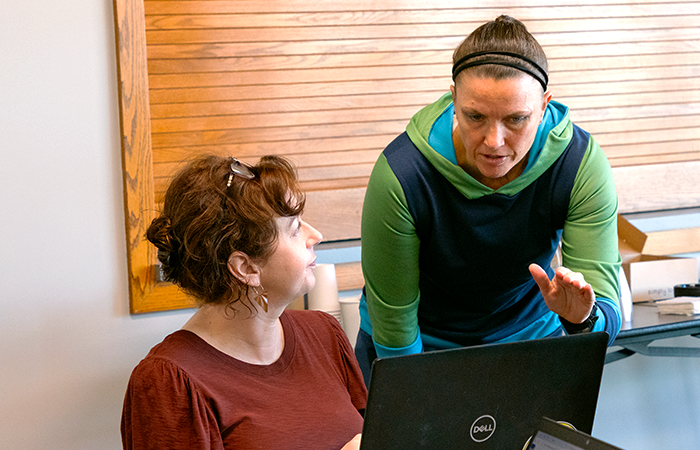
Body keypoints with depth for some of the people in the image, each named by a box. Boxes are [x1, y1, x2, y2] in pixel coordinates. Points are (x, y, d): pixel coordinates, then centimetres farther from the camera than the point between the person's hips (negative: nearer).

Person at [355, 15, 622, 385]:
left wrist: (583, 318, -44)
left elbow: (608, 316, -23)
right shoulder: (400, 176, -28)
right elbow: (393, 317, -18)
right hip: (420, 346, -1)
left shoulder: (581, 166, -22)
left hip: (529, 337, 2)